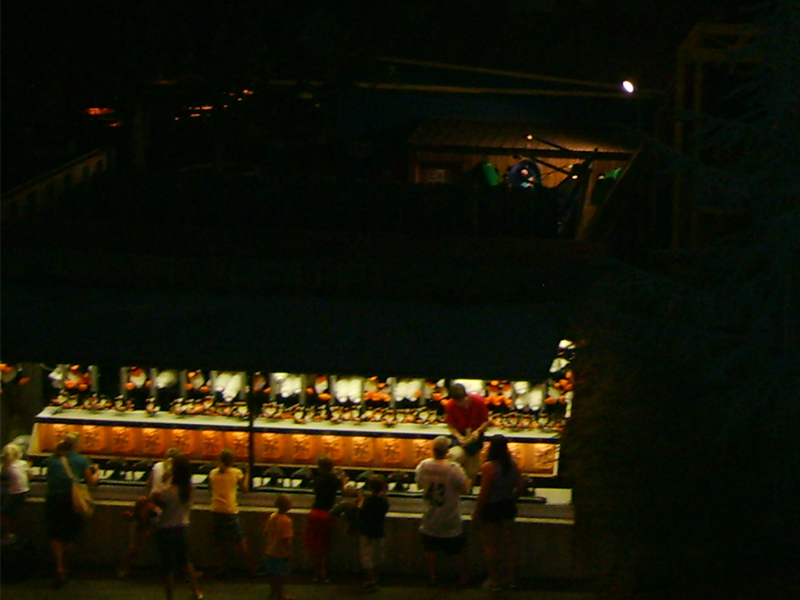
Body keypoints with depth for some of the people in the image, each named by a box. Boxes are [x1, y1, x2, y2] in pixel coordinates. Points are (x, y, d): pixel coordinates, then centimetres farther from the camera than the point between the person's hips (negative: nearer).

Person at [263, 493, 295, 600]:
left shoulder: (272, 517, -1)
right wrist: (289, 551, -15)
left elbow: (267, 533, 8)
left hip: (271, 551, 8)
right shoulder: (285, 520, -25)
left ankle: (274, 591, 32)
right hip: (282, 552, -8)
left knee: (272, 573, 19)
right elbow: (286, 539, -25)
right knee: (281, 575, 5)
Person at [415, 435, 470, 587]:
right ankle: (464, 576, 26)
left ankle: (433, 576, 27)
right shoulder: (454, 468, -25)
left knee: (430, 548, 19)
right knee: (457, 550, 15)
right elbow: (463, 488, -14)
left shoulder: (423, 466, -14)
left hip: (430, 519, 2)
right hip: (450, 520, -2)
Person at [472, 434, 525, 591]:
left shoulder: (488, 467, -23)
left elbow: (484, 493, -20)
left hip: (490, 509, -6)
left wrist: (476, 513, -10)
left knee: (490, 545, 9)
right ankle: (509, 579, 27)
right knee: (509, 543, 17)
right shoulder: (513, 464, -6)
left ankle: (494, 581, 17)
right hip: (507, 507, 6)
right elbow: (520, 487, 2)